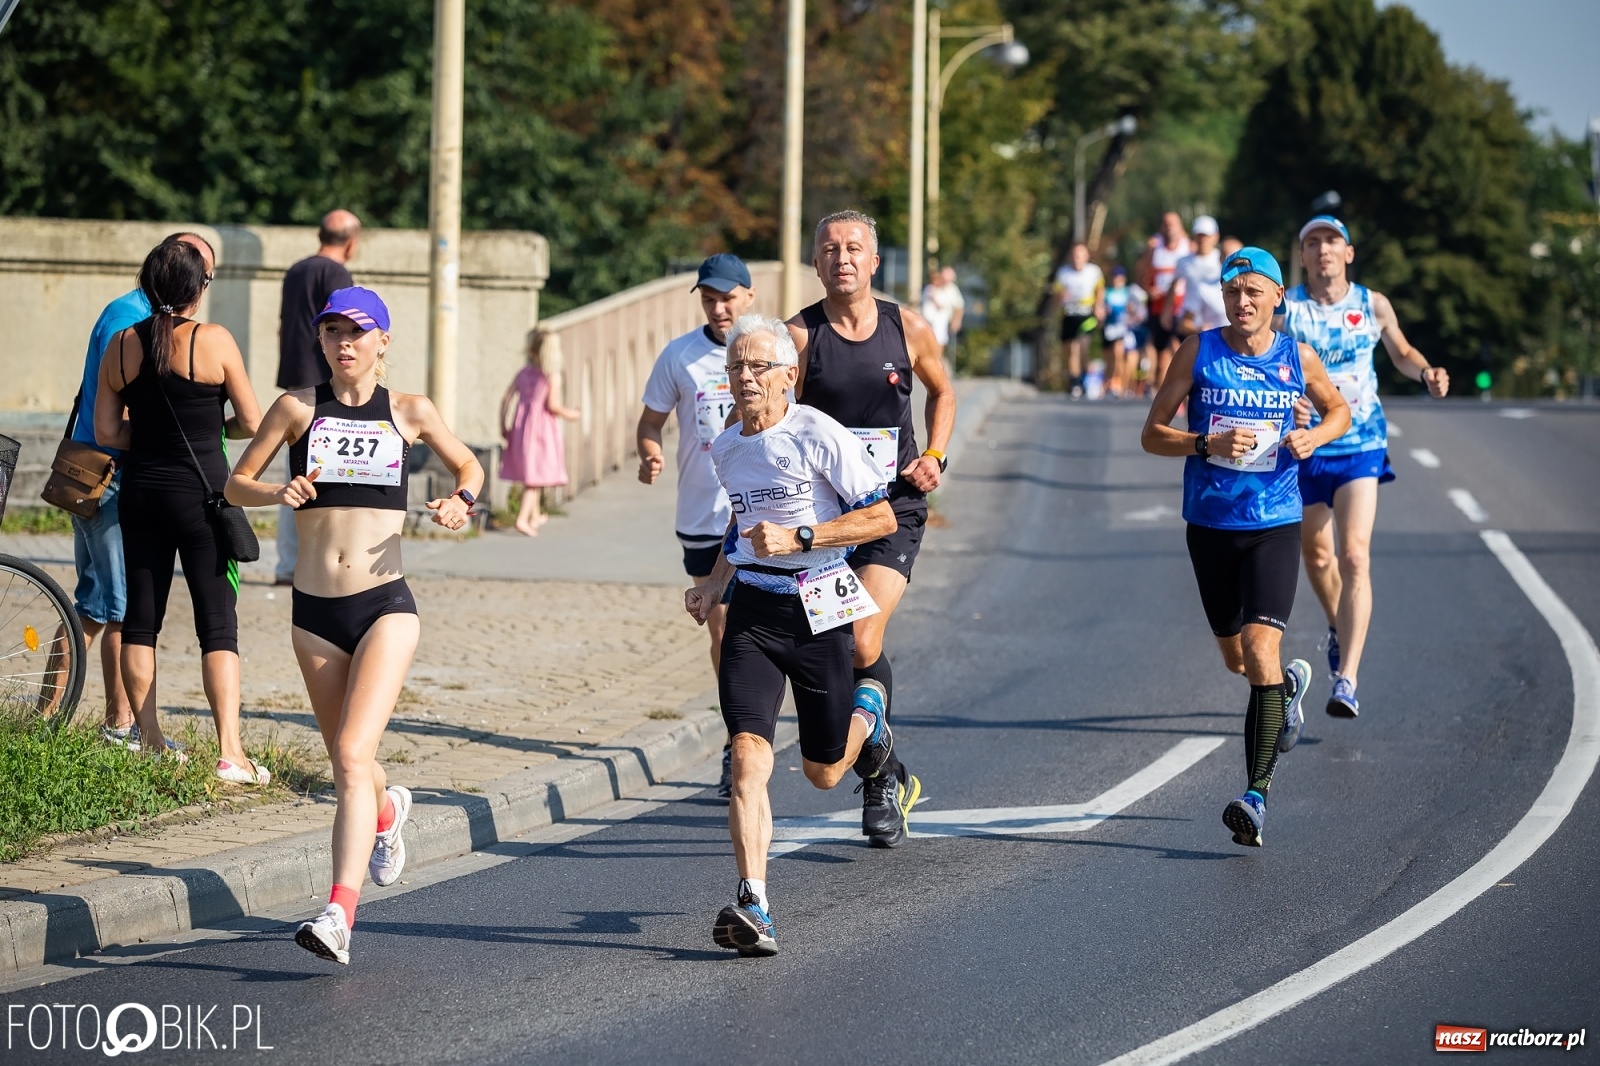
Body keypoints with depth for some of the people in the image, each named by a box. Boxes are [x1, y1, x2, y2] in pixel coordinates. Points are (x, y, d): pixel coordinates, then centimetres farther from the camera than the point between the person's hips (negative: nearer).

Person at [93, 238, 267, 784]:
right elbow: (251, 422, -6)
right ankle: (230, 753, -10)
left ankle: (150, 739, 20)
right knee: (218, 622, -3)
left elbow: (106, 430, 2)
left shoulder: (122, 345, 1)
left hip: (141, 492, 4)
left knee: (141, 616, 14)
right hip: (200, 492, -4)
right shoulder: (214, 341, -11)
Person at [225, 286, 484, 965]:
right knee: (345, 764, 16)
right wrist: (277, 493, -15)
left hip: (385, 607, -3)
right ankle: (388, 811, 52)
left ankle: (339, 916, -25)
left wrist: (462, 501, -2)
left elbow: (468, 464, 20)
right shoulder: (299, 409, 3)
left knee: (352, 756, -18)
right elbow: (235, 484, 7)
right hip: (315, 610, 3)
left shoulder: (409, 413, 4)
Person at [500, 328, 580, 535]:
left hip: (522, 425, 6)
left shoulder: (523, 373, 8)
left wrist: (503, 426, 12)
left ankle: (535, 515, 35)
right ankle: (522, 519, -15)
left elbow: (506, 399, 5)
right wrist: (570, 414, 0)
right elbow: (552, 405, -17)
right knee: (536, 477, -4)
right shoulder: (553, 376, -10)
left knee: (530, 473, 20)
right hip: (542, 427, -6)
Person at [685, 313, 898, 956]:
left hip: (818, 611, -4)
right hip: (752, 608, 4)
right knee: (748, 754, -17)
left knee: (823, 772, 10)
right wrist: (716, 582, 16)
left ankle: (866, 713, 47)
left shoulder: (819, 436, -12)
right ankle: (753, 909, -24)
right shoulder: (725, 450, 9)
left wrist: (797, 538, -20)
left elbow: (882, 518, -12)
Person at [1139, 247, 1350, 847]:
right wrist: (1208, 444, -20)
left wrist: (1315, 437, -4)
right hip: (1210, 525, 2)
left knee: (1260, 649, -17)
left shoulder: (1298, 359, 1)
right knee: (1236, 658, 16)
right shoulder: (1199, 352, -2)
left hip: (1274, 525, -2)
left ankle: (1256, 797, -20)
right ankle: (1290, 684, 52)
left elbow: (1339, 410, 19)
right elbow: (1152, 435, -2)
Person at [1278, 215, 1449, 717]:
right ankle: (1338, 628, 49)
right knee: (1315, 554, 15)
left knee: (1355, 556, -15)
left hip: (1361, 445, -1)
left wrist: (1426, 374, -2)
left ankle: (1347, 681, -22)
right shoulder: (1285, 307, -5)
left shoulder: (1373, 305, 1)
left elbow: (1401, 353, 19)